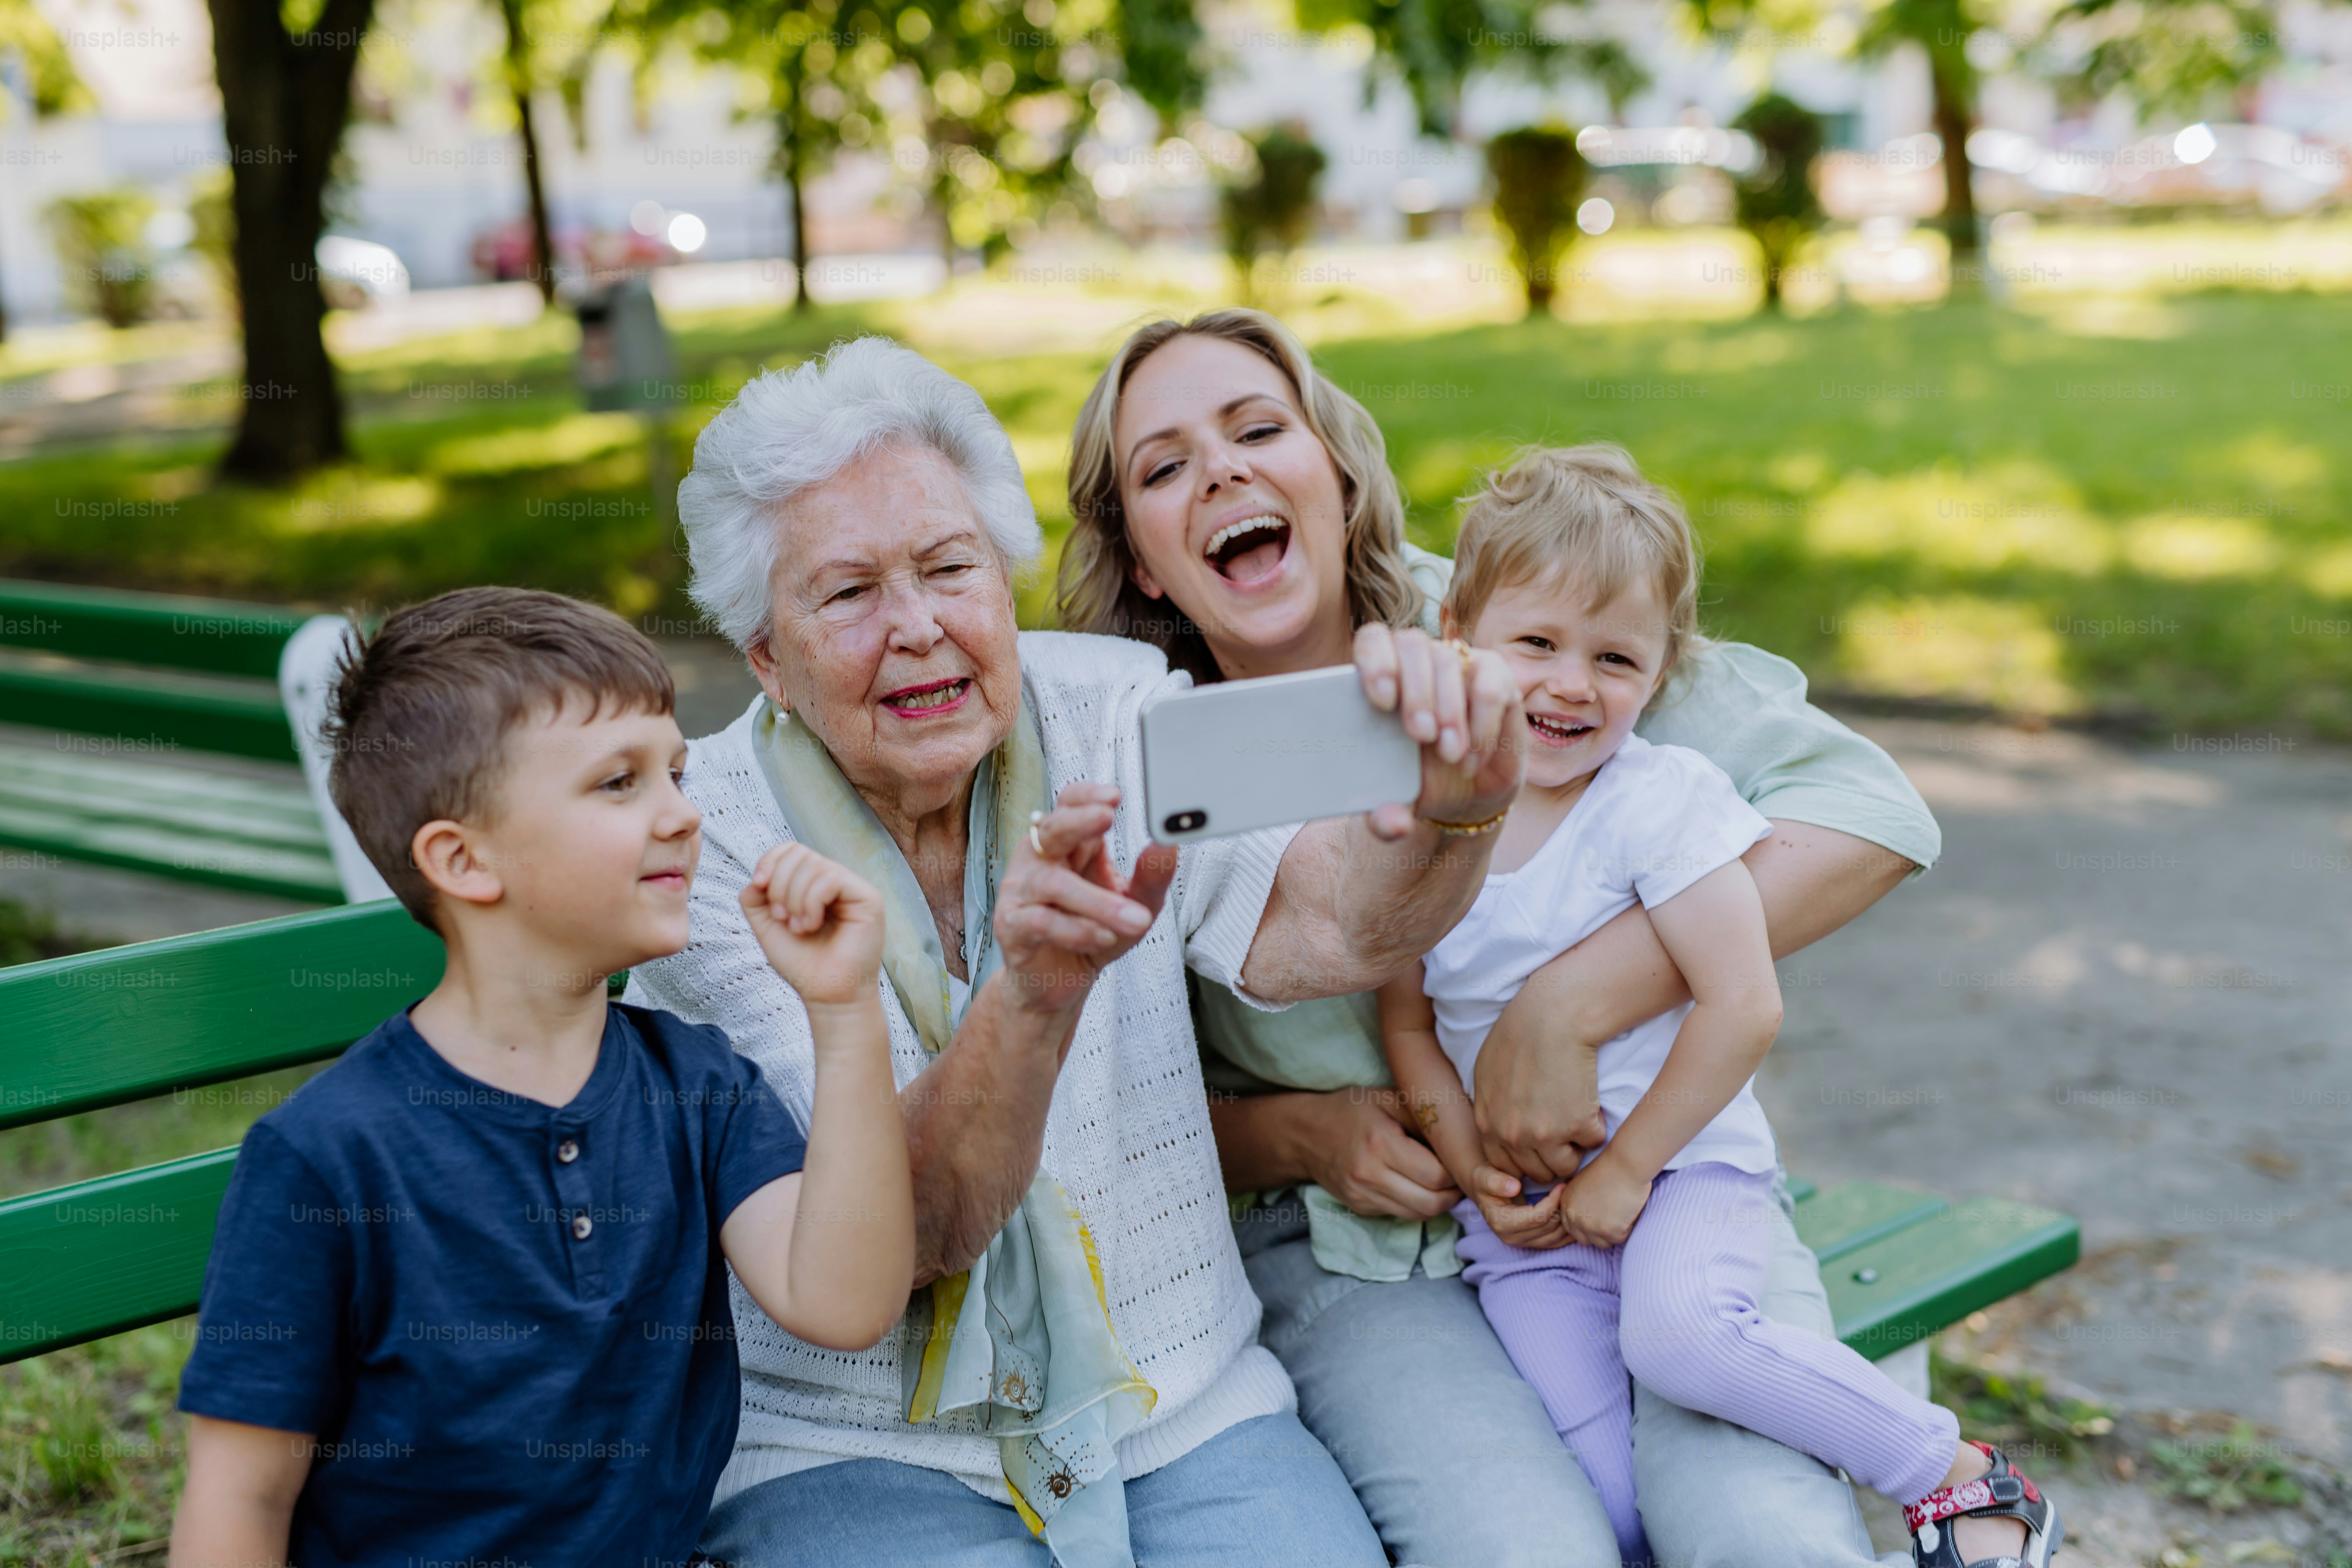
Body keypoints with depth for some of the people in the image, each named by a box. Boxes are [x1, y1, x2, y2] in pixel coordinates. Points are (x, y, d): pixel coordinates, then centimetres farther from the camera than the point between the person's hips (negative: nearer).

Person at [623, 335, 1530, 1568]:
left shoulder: (1110, 713, -1)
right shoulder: (710, 848, -12)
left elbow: (1325, 922, -19)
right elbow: (914, 1234, -20)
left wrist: (1452, 806, -41)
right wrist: (1032, 991, -38)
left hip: (1180, 1414, 3)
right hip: (855, 1456, -2)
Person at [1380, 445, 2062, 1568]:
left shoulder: (1659, 800, -12)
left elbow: (1744, 1009, -16)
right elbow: (1408, 1025, 8)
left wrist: (1625, 1168, -13)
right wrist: (1476, 1175, -5)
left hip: (1681, 1164, -3)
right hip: (1517, 1207, 3)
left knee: (1674, 1330, -33)